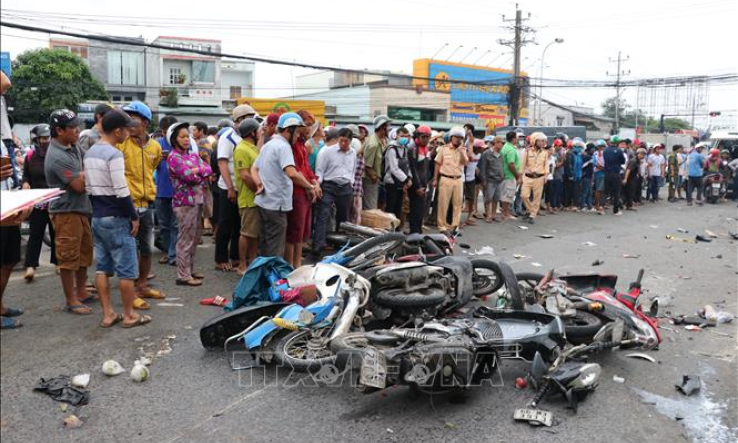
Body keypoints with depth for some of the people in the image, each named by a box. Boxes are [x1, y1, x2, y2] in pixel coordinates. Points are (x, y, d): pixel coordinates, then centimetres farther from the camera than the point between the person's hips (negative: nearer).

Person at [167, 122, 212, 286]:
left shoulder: (193, 155, 15)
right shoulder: (173, 157, -7)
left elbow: (209, 169, 3)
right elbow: (188, 176, -17)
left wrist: (196, 170, -12)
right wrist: (201, 175, -1)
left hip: (197, 200, 8)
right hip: (184, 201, -8)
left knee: (194, 238, 13)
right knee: (185, 239, -5)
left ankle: (190, 270, 23)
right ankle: (183, 275, 0)